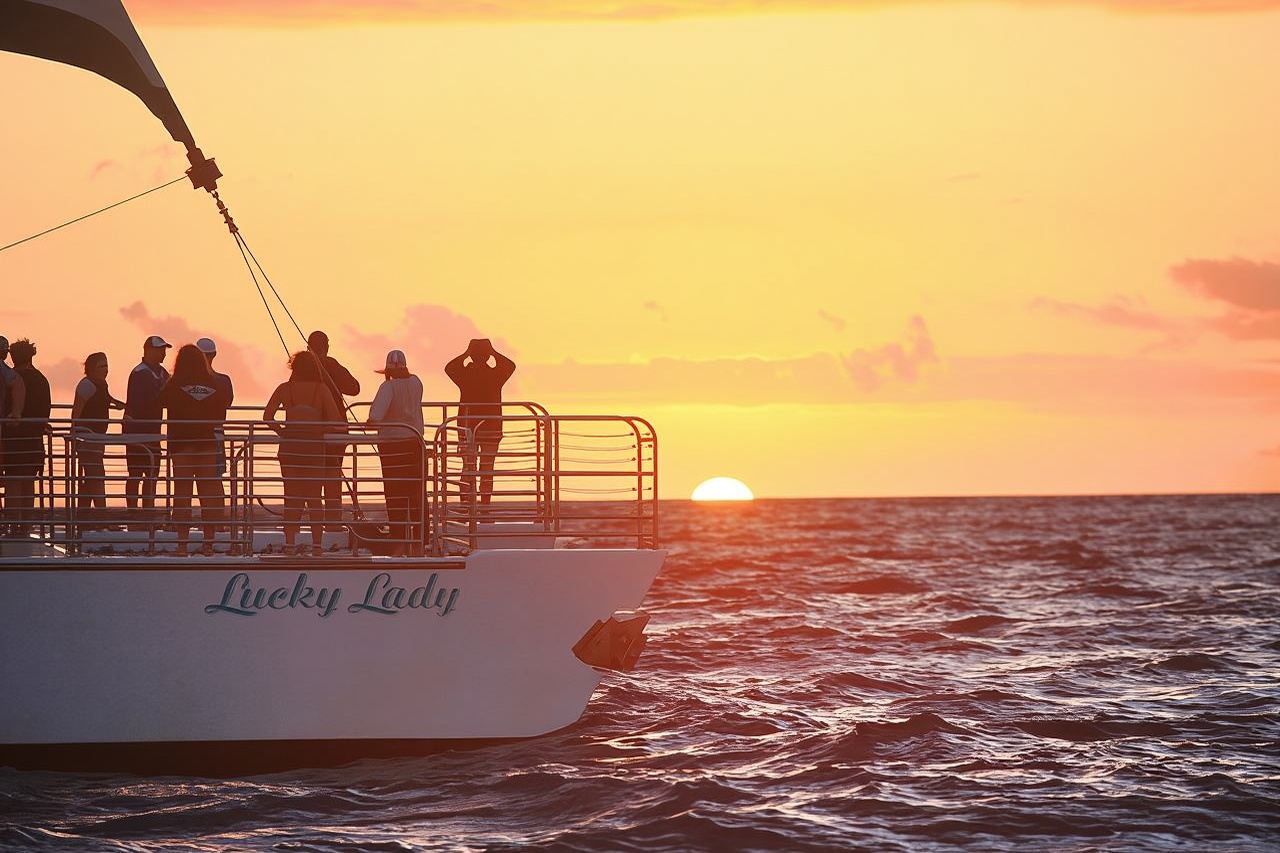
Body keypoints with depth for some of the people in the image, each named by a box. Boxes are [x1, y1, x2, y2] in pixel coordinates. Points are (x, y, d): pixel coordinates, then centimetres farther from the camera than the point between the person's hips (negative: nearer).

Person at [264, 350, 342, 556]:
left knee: (292, 496, 7)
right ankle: (317, 544, 5)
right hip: (314, 447, -1)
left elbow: (267, 416, -7)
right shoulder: (321, 390, -2)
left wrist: (282, 432, 4)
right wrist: (321, 431, 4)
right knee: (314, 498, 9)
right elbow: (335, 419, -10)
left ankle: (290, 543, 0)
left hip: (289, 446, 1)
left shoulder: (284, 389, 1)